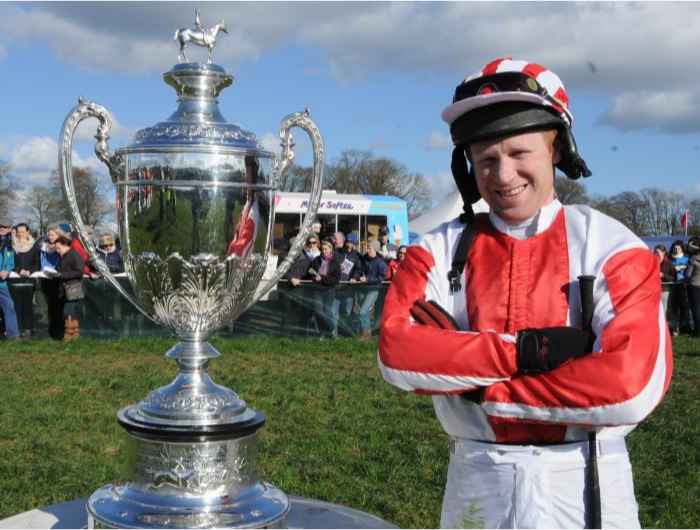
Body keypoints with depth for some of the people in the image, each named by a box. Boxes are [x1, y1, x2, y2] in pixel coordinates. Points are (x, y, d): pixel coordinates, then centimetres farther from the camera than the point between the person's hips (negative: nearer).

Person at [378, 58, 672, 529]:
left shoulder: (613, 249, -9)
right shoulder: (440, 250, -1)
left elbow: (630, 384, -22)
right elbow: (398, 353, -15)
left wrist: (478, 387, -16)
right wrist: (526, 350, -23)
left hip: (585, 489, -2)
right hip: (474, 483, 2)